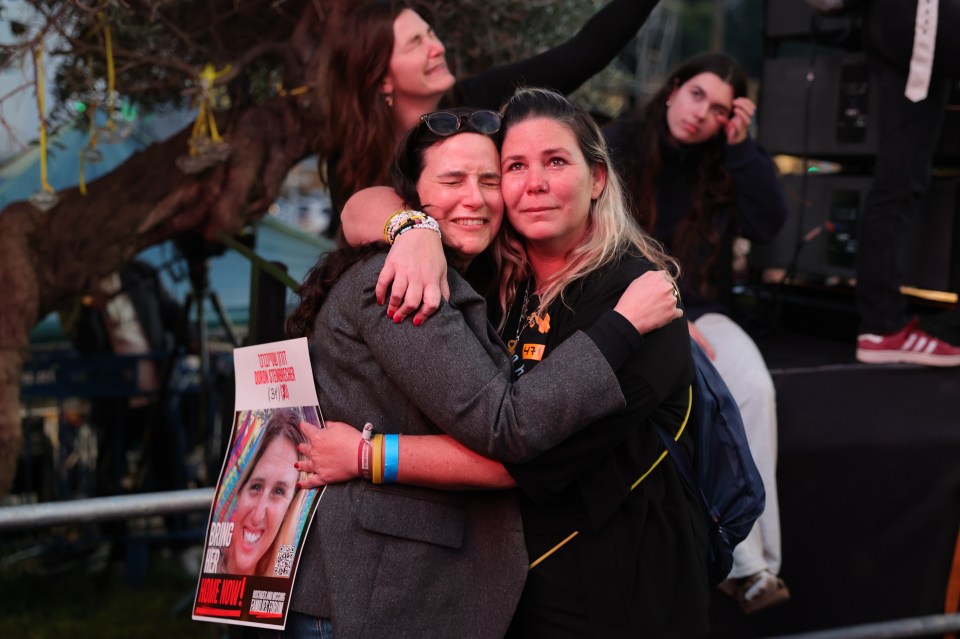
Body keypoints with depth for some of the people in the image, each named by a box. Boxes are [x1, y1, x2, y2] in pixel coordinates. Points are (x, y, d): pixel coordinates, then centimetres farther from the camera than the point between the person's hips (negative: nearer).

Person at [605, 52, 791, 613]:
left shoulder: (724, 163, 6)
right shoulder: (619, 149, -6)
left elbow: (770, 224, -8)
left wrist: (742, 147, -14)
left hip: (702, 310, 4)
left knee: (755, 390, -28)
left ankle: (759, 562, -24)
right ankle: (748, 564, -25)